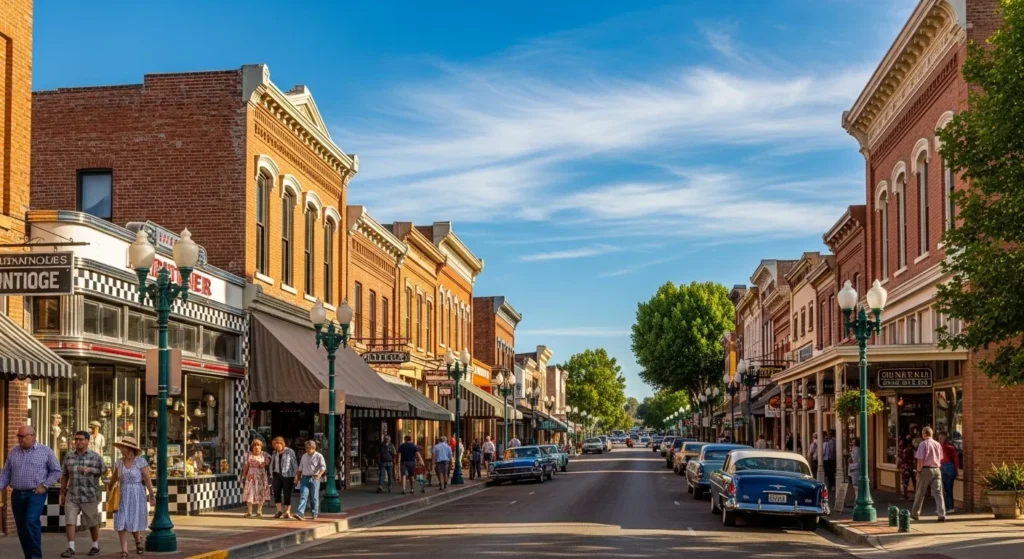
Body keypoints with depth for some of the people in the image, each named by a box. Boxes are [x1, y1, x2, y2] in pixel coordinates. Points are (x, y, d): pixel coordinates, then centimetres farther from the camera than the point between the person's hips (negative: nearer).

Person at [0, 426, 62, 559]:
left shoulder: (45, 451, -1)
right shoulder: (13, 452, 10)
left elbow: (56, 471, 3)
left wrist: (44, 485, -8)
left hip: (36, 494, -5)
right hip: (17, 494, 5)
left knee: (31, 522, -20)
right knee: (21, 527, 7)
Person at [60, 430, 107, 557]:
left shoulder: (95, 457, -1)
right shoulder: (69, 457, 7)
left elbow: (104, 470, 3)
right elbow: (65, 476, 12)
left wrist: (90, 469, -11)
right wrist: (62, 493, 11)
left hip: (89, 495, -2)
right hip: (72, 495, 2)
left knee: (93, 522, 9)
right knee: (70, 521, -10)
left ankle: (95, 546, 24)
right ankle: (71, 548, -9)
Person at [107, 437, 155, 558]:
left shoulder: (141, 461, -10)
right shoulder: (119, 462, 4)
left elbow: (148, 479, -11)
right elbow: (114, 477, 23)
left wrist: (152, 495, -16)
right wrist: (109, 488, 37)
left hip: (137, 494, -4)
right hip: (123, 495, 4)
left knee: (134, 522, 4)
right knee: (121, 522, -5)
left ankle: (138, 541, 35)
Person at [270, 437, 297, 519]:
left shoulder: (290, 452, -6)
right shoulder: (275, 453, 8)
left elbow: (295, 464, -5)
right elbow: (272, 464, 16)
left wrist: (296, 476, -8)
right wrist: (271, 475, 13)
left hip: (287, 476, -4)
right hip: (277, 475, 4)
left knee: (287, 494, -2)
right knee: (276, 492, -1)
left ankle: (287, 512, 8)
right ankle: (279, 511, 8)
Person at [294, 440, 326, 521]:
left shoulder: (319, 456, -3)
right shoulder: (304, 456, 14)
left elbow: (323, 467, -15)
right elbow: (300, 469, 21)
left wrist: (319, 475, -30)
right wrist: (297, 477, 15)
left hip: (314, 478, -4)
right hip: (305, 478, 4)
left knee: (314, 497, 3)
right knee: (303, 496, -8)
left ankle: (314, 514, 14)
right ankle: (300, 514, -18)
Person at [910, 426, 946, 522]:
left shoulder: (923, 444, -10)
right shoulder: (938, 444, 6)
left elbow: (920, 460, -13)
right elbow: (940, 458, 11)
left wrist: (918, 471, -7)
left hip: (925, 469, -4)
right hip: (936, 469, 4)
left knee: (920, 493, 9)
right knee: (938, 492, 2)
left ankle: (915, 513, 21)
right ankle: (941, 514, -7)